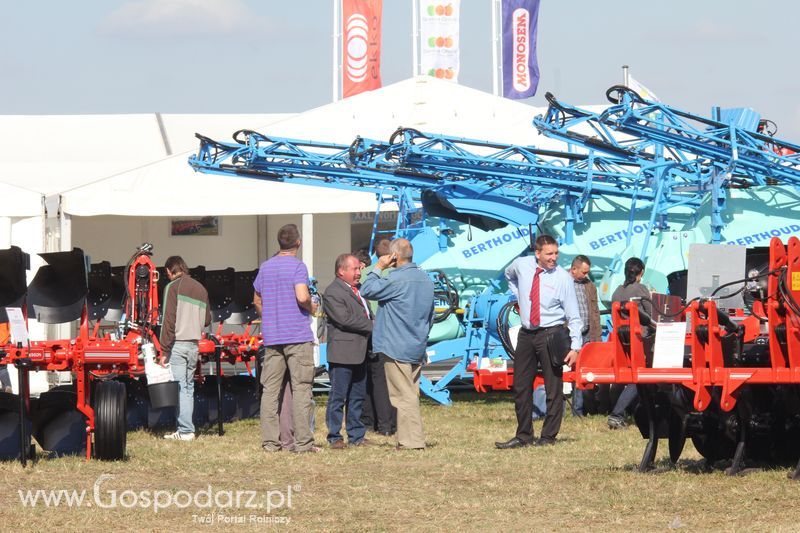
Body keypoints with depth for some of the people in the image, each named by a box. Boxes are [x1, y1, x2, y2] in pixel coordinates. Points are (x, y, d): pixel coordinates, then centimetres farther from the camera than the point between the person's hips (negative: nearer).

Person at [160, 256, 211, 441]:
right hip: (194, 345, 6)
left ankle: (186, 430, -8)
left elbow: (169, 320, -11)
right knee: (189, 387, 12)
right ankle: (185, 428, 12)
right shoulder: (200, 288, 14)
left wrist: (164, 350, -11)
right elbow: (207, 320, 15)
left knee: (179, 387, -5)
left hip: (178, 344, -6)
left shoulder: (173, 287, -6)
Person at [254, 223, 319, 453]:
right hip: (298, 335, -5)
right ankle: (302, 441, -5)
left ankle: (270, 441, 4)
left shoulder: (265, 267, 11)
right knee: (300, 389, -3)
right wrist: (311, 307, -1)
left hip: (271, 337, 5)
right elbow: (302, 296, -21)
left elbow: (257, 300, 19)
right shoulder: (297, 266, -8)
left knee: (270, 389, 6)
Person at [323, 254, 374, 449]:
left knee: (357, 396, 12)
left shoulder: (358, 289, 18)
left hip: (360, 352, 9)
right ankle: (334, 437, 0)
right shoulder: (333, 292, -11)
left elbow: (367, 314, 26)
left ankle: (356, 436, 19)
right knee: (338, 397, -4)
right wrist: (371, 326, -14)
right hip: (342, 353, -9)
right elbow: (344, 319, -20)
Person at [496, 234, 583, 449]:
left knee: (553, 388, -1)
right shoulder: (521, 266, 1)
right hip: (526, 334, 5)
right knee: (521, 387, 9)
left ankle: (549, 436, 8)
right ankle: (523, 436, 17)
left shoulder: (563, 278, -10)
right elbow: (509, 275, 29)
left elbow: (573, 316, -7)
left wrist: (575, 346, -14)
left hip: (551, 334, -4)